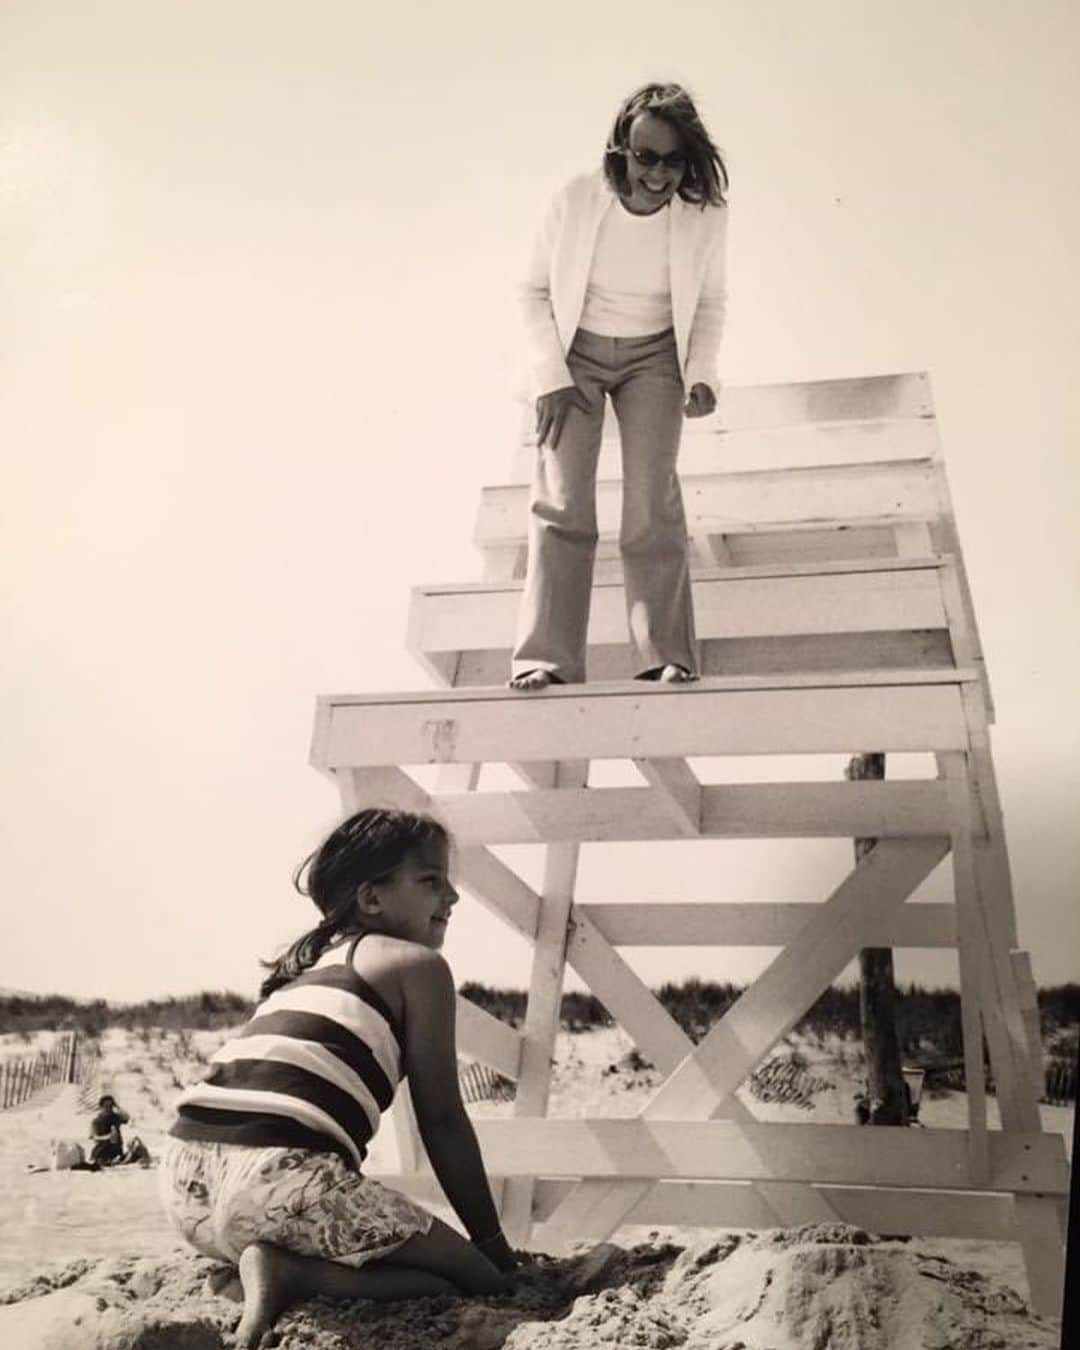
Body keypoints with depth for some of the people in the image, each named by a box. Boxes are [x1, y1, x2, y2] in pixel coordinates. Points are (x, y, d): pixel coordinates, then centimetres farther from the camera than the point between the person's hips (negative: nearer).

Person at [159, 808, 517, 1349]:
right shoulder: (418, 963, 8)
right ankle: (293, 1274, -11)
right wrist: (494, 1245, 18)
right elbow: (442, 1121, 8)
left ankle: (278, 1265, 4)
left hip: (187, 1173, 9)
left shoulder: (306, 964, 30)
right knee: (480, 1279, 6)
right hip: (279, 1176, -8)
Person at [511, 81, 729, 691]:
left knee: (653, 499, -15)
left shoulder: (706, 215, -15)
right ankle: (547, 660, -15)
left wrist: (702, 374, -12)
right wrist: (551, 378, -13)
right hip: (575, 354, 0)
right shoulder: (576, 201, -19)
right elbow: (536, 292, -5)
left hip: (655, 358, 1)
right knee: (562, 500, -12)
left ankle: (665, 657, -14)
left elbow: (710, 304, 2)